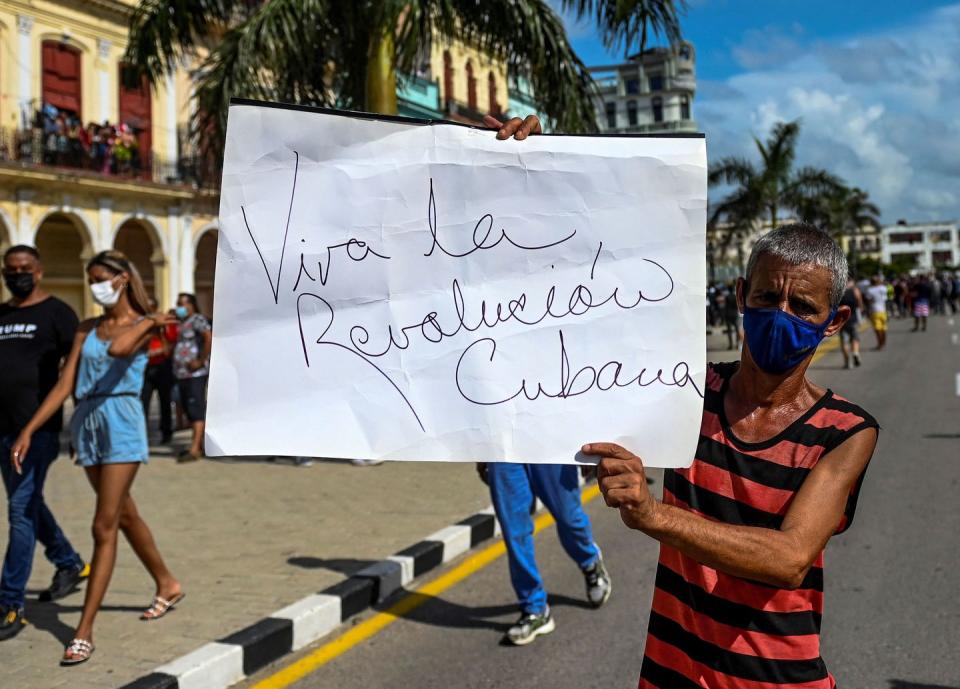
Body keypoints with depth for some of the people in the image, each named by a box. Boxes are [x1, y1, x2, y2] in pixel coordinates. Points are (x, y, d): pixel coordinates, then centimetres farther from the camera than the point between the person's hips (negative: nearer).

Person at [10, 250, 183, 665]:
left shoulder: (144, 324, -5)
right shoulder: (87, 329, 12)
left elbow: (118, 349, -29)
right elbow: (65, 386, 6)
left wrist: (148, 322, -16)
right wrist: (28, 431, 0)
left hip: (122, 422, -7)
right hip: (87, 423, 7)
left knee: (104, 527, -8)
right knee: (124, 515, 19)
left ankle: (84, 632, -4)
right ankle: (168, 585, 39)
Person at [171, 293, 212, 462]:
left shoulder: (197, 319, -8)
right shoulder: (182, 323, 20)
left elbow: (209, 338, -22)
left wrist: (201, 361, -21)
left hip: (195, 373, -10)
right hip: (181, 372, 10)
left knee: (196, 408, -11)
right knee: (188, 409, 11)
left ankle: (195, 449, -15)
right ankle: (200, 444, 19)